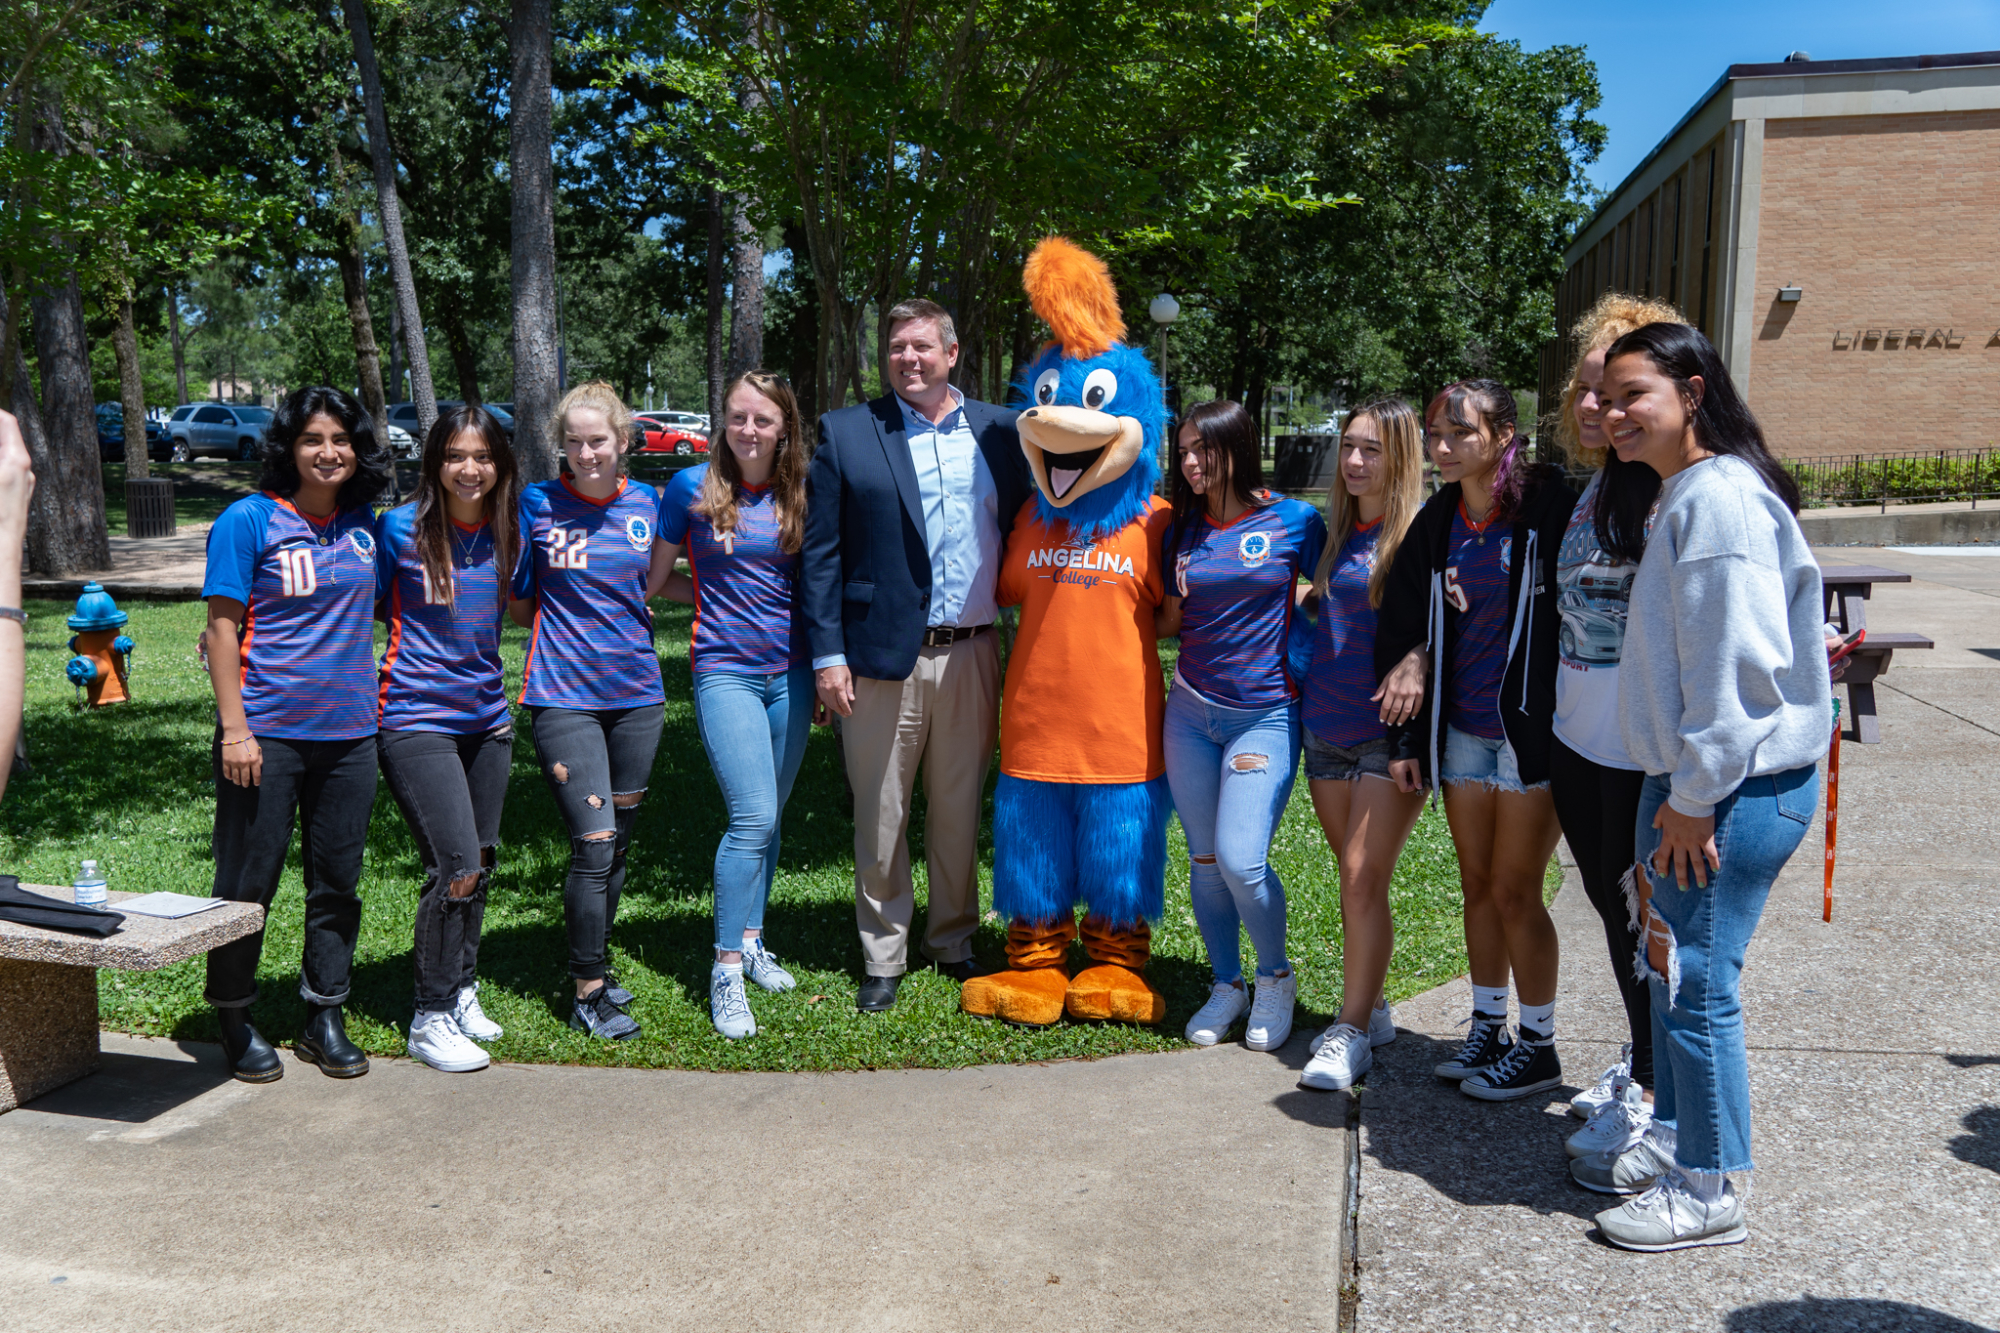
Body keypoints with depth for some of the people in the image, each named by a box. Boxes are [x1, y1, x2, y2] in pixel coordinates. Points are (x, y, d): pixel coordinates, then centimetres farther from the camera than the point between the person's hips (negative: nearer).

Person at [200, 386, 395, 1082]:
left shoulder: (362, 521, 8)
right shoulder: (249, 520, -6)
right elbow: (222, 628, -7)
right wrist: (234, 728, -13)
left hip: (349, 731, 5)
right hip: (268, 732, -4)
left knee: (338, 881, 11)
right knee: (248, 881, 5)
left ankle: (324, 1018, 24)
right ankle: (235, 1019, 23)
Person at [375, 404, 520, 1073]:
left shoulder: (507, 533, 6)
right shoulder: (399, 529, -7)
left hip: (487, 719, 5)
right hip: (416, 720, -5)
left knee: (479, 865, 12)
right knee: (456, 866, -11)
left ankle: (462, 991, 31)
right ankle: (430, 1018, 4)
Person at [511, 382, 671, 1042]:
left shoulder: (648, 502, 6)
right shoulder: (537, 504, -2)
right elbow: (516, 602, 4)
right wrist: (565, 624, -7)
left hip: (637, 690, 4)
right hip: (563, 693, -4)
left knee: (618, 842, 12)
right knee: (593, 844, -9)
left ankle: (598, 961, 31)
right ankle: (587, 992, 4)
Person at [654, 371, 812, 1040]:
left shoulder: (799, 494, 6)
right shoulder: (692, 487, -2)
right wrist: (713, 597, -2)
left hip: (790, 672, 4)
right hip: (724, 670, -4)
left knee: (769, 816, 10)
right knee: (753, 816, -13)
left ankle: (750, 941, 26)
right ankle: (726, 968, -3)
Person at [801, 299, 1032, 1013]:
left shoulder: (1000, 430, 8)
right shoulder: (845, 433, 2)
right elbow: (819, 552, 0)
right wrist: (827, 654, -6)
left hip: (972, 658, 2)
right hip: (882, 658, -2)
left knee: (959, 812, 12)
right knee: (880, 818, 7)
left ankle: (953, 943, 29)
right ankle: (883, 958, 22)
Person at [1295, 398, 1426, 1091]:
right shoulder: (1334, 528, 10)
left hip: (1390, 730, -6)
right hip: (1326, 728, 6)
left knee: (1364, 879, -8)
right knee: (1354, 878, 12)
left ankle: (1351, 1032, 0)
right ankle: (1370, 1010, 23)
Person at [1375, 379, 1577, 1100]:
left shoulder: (1549, 507, -11)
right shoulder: (1438, 521, 5)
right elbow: (1402, 629, 9)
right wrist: (1404, 738, 8)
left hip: (1532, 728, -5)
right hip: (1461, 730, 6)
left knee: (1515, 892, 1)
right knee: (1477, 886, 14)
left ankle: (1538, 1044, 17)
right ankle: (1487, 1027, 28)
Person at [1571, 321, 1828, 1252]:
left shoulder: (1719, 496, -18)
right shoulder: (1679, 497, 14)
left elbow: (1736, 661, -22)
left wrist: (1695, 797, -18)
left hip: (1734, 786, -10)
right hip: (1692, 777, 10)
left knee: (1696, 980, -1)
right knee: (1670, 967, 18)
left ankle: (1707, 1192, 14)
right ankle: (1672, 1142, 33)